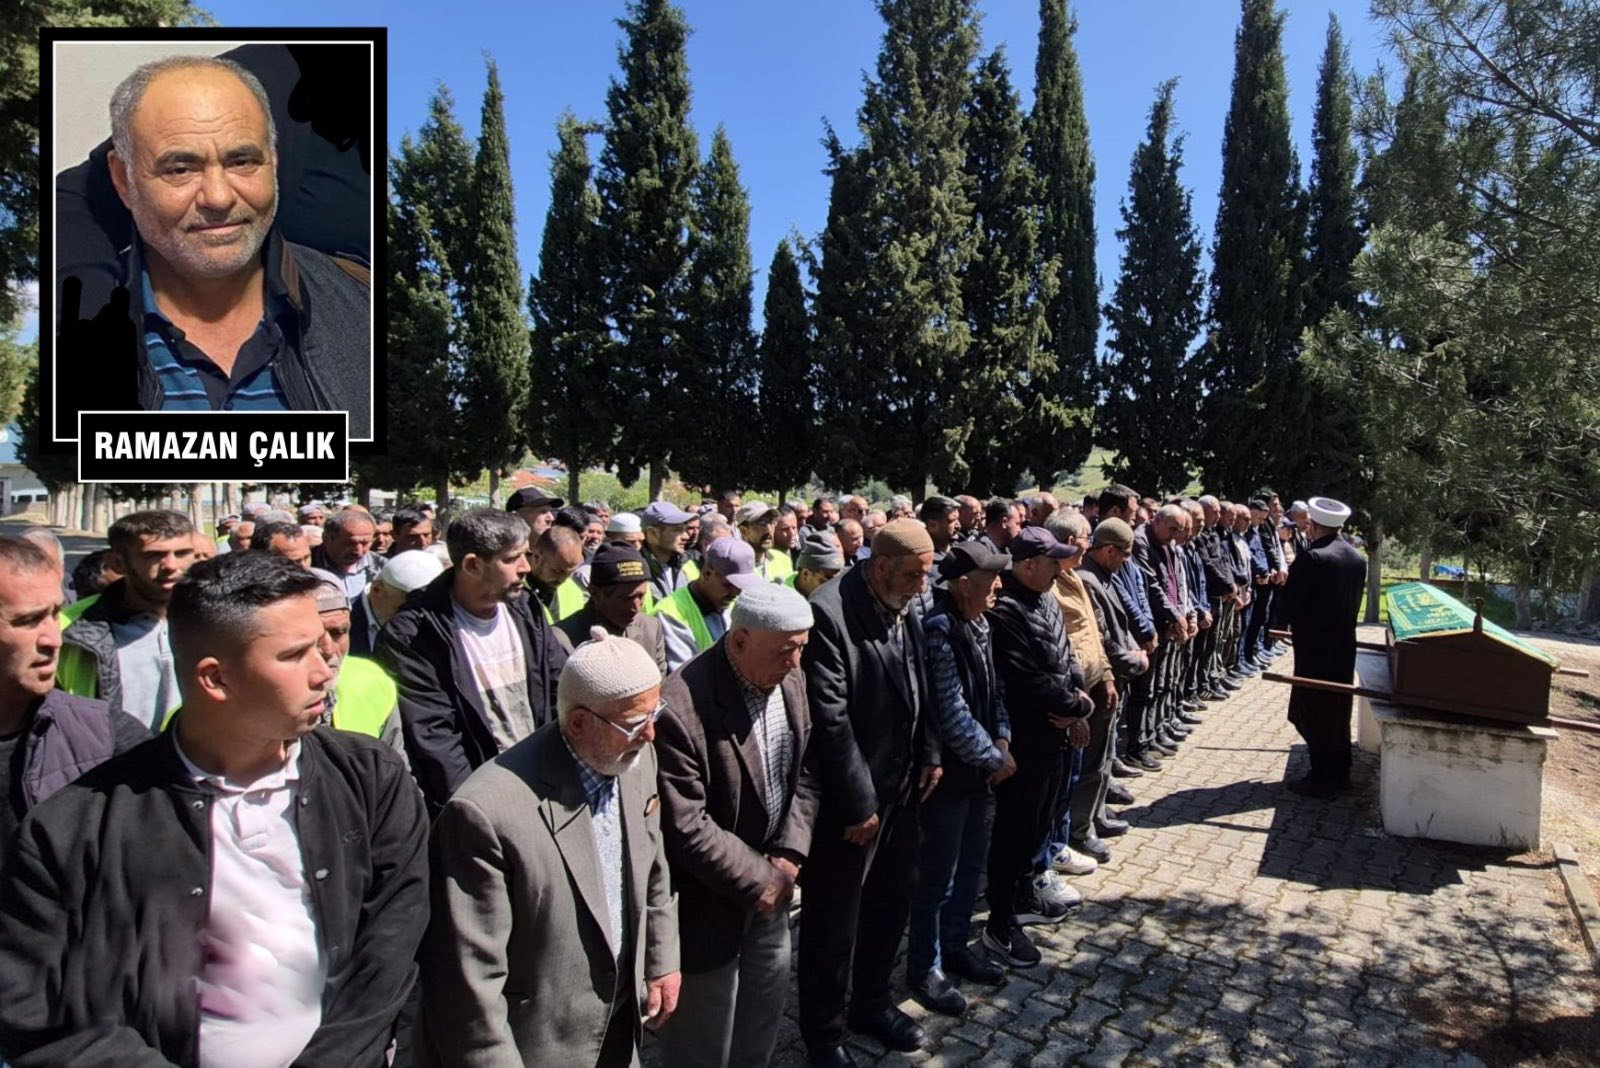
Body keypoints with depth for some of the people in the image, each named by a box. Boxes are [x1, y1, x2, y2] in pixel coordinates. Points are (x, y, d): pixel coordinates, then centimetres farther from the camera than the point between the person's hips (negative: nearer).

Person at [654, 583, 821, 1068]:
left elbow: (806, 769, 4)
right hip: (709, 901, -6)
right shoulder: (681, 709, -30)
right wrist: (760, 879, -16)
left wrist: (790, 852, -7)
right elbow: (687, 829, -26)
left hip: (770, 884, 7)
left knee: (764, 1019, 25)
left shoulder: (790, 678, -6)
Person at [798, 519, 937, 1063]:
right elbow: (830, 719, -23)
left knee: (892, 901, 22)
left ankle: (871, 1002, 45)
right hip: (849, 798, -7)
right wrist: (858, 803, -18)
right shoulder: (829, 612, -23)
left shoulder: (909, 605, 0)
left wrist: (929, 756, 4)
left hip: (901, 786, 8)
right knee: (833, 920, 11)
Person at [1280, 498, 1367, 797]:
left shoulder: (1311, 558, -20)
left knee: (1313, 713, 2)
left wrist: (1299, 628, 3)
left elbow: (1290, 605, -16)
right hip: (1345, 645, 8)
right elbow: (1355, 601, 10)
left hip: (1314, 648, -8)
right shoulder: (1357, 558, 4)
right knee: (1338, 710, 17)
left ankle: (1321, 780, 8)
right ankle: (1339, 773, 28)